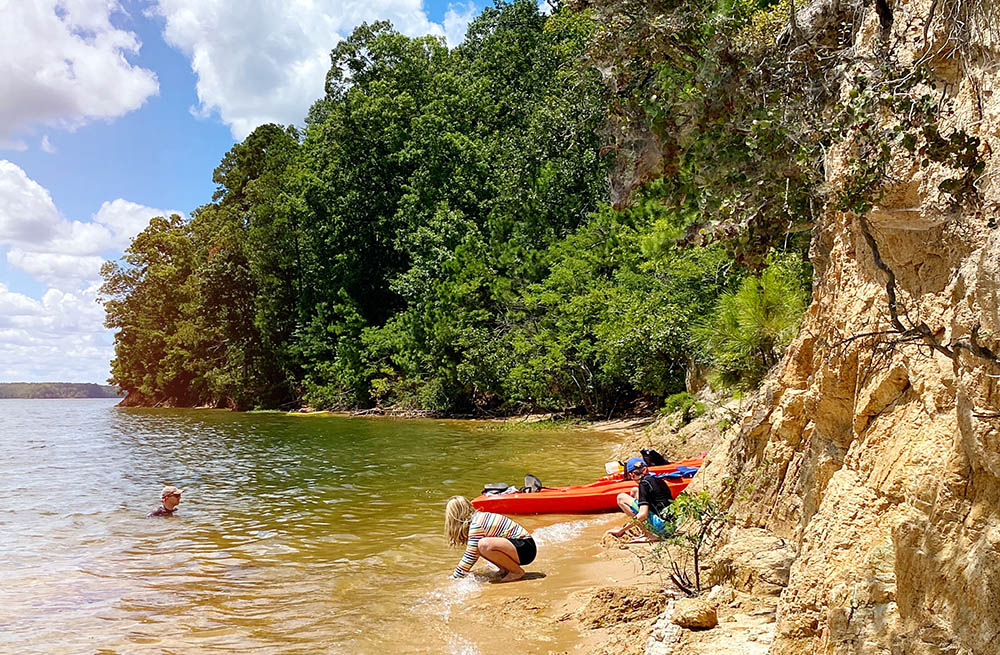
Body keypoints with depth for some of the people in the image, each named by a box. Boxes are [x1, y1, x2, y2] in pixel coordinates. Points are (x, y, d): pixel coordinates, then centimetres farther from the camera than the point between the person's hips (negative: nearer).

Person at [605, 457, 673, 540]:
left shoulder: (644, 483, -9)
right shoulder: (659, 480, 15)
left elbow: (643, 514, -16)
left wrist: (622, 530, -8)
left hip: (661, 526, -8)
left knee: (621, 498, -1)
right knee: (635, 491, 19)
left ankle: (650, 535, -4)